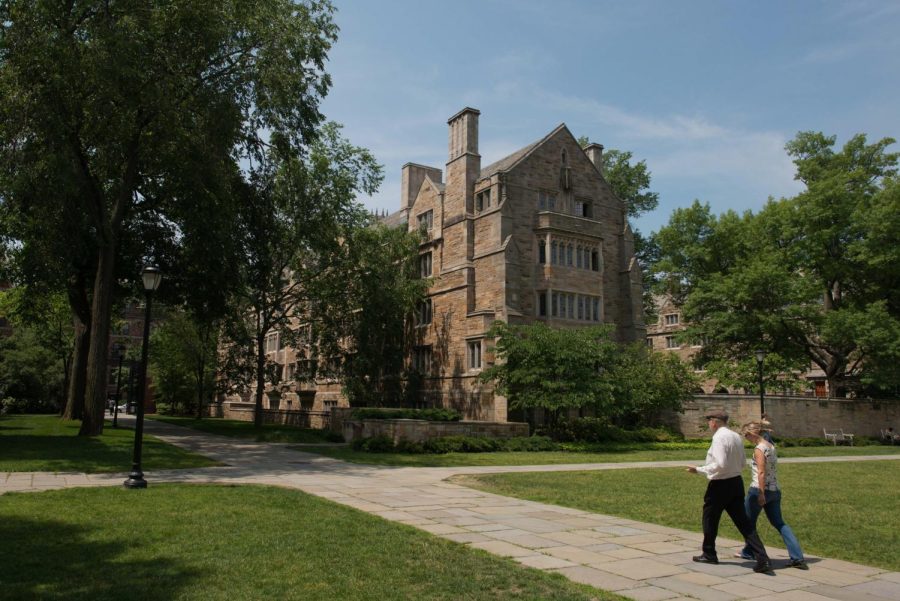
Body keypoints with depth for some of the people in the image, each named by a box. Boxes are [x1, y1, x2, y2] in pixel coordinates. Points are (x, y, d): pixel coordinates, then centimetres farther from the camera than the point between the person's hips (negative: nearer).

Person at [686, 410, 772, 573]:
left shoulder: (719, 437, -19)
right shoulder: (736, 436, 7)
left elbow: (720, 465, -25)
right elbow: (742, 463, 14)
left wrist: (699, 469, -16)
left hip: (720, 485, -7)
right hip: (736, 482, 7)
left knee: (710, 519, 12)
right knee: (743, 522, 9)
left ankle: (709, 554, 27)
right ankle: (762, 560, 1)